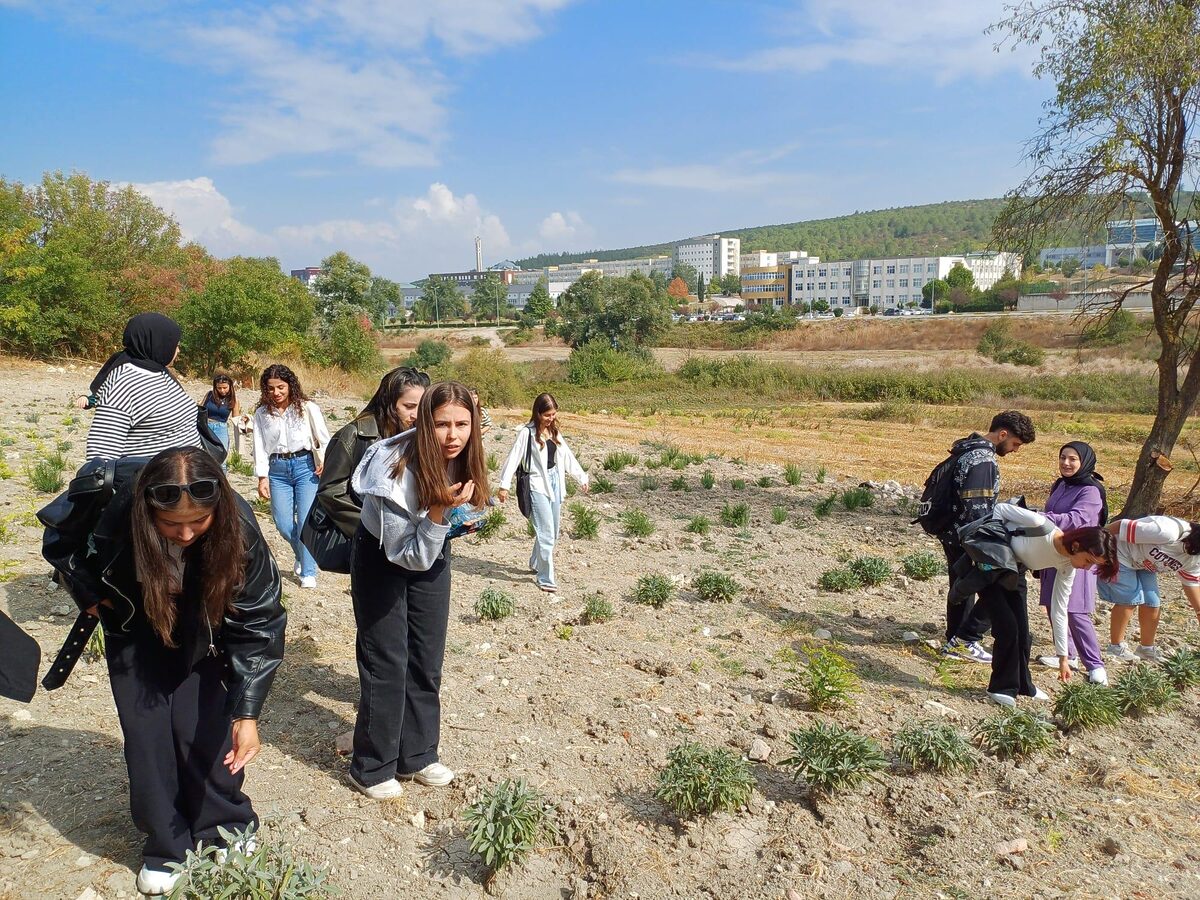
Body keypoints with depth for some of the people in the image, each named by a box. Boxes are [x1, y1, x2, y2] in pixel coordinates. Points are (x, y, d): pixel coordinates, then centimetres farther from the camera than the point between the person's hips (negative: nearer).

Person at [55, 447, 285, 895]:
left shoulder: (237, 526, -35)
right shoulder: (115, 518, -34)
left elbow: (258, 623, -30)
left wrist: (246, 713, -33)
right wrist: (94, 600, -7)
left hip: (203, 632, -1)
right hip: (136, 632, 1)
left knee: (201, 727, -4)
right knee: (147, 733, -1)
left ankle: (224, 831, 19)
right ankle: (167, 846, 18)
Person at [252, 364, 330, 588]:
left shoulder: (307, 408, -3)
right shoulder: (262, 413, 5)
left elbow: (324, 438, -2)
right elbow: (260, 446, 4)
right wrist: (262, 477, -3)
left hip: (305, 465, -3)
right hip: (277, 469, 3)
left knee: (306, 521, -7)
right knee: (283, 524, 1)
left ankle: (308, 572, 6)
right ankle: (302, 555, 32)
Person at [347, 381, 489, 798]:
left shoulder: (462, 460, -16)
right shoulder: (397, 471, -35)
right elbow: (408, 555, -30)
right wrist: (440, 510, -40)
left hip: (431, 555, 6)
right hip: (383, 558, -5)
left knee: (427, 662, 11)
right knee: (387, 663, -1)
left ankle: (417, 755, 27)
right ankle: (371, 767, 17)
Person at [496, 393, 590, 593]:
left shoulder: (554, 431, 9)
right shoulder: (527, 433, -11)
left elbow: (567, 456, 17)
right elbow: (514, 458, -15)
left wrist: (581, 478, 19)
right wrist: (504, 485, -20)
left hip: (555, 483, 7)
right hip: (538, 485, -7)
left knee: (553, 532, 14)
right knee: (546, 533, -7)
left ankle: (535, 564, 34)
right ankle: (546, 578, 2)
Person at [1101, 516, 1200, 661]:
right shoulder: (1167, 533, -36)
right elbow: (1121, 525, -33)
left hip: (1142, 564, 8)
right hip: (1119, 555, -8)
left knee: (1152, 603, 4)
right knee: (1129, 599, -13)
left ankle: (1147, 649, 21)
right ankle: (1116, 647, 1)